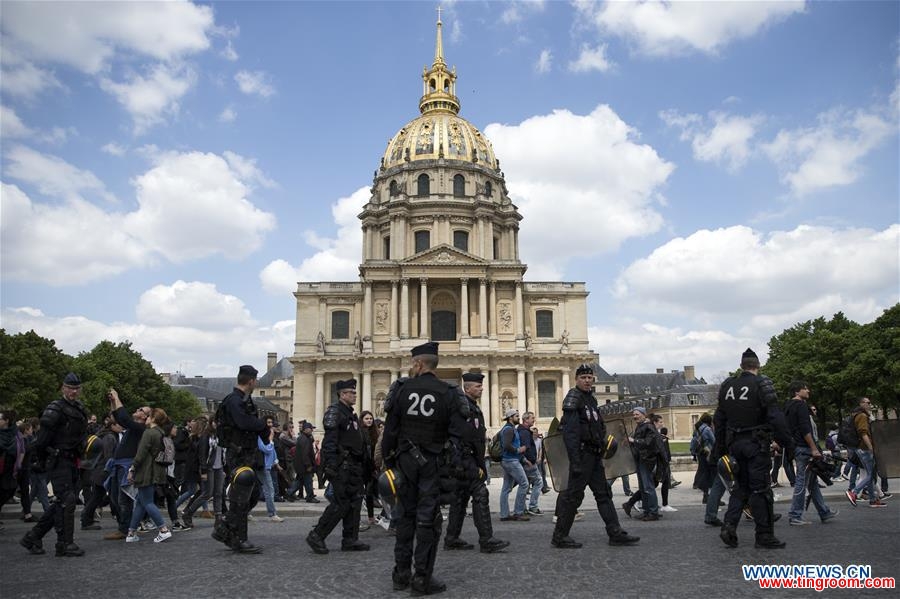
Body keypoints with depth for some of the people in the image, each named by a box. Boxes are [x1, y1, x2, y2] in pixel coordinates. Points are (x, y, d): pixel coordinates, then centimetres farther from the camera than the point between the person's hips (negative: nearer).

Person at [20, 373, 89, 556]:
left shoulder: (80, 410, 15)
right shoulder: (56, 409, -12)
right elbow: (43, 437, -15)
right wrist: (43, 457, -7)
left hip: (72, 462, 9)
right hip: (58, 461, -8)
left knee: (60, 503, 13)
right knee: (67, 501, -9)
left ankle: (32, 537, 23)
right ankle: (65, 544, -1)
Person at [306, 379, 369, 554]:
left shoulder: (351, 414, 20)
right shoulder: (334, 412, -9)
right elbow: (330, 440, -18)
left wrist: (362, 464, 21)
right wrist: (331, 466, -24)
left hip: (353, 466, 9)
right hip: (341, 465, -9)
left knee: (355, 501, 8)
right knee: (341, 503, -9)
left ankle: (350, 540, 14)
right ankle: (316, 536, 0)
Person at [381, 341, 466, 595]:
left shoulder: (402, 389, -2)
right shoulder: (449, 393, -3)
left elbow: (390, 430, -1)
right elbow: (458, 435, -8)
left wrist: (388, 460, 7)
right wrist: (457, 468, -3)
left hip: (406, 460, 2)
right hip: (433, 462, -1)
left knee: (405, 514, 13)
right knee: (428, 517, 3)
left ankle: (402, 573, 19)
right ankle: (422, 577, 5)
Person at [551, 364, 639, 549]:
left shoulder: (590, 398, 16)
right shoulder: (573, 398, -14)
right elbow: (570, 433, -21)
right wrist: (575, 462, -26)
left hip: (594, 455, 10)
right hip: (582, 453, -9)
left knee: (603, 493, 11)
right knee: (573, 494, -4)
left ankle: (615, 533, 17)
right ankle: (559, 537, 5)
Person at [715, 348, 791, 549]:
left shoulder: (727, 386, 9)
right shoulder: (762, 384, -8)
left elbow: (720, 420, 12)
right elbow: (775, 417, -16)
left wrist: (721, 448, 18)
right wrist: (785, 442, -9)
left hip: (735, 444, 5)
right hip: (756, 444, -5)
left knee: (741, 486, 16)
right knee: (761, 489, 2)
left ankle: (729, 526, 3)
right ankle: (764, 536, 7)